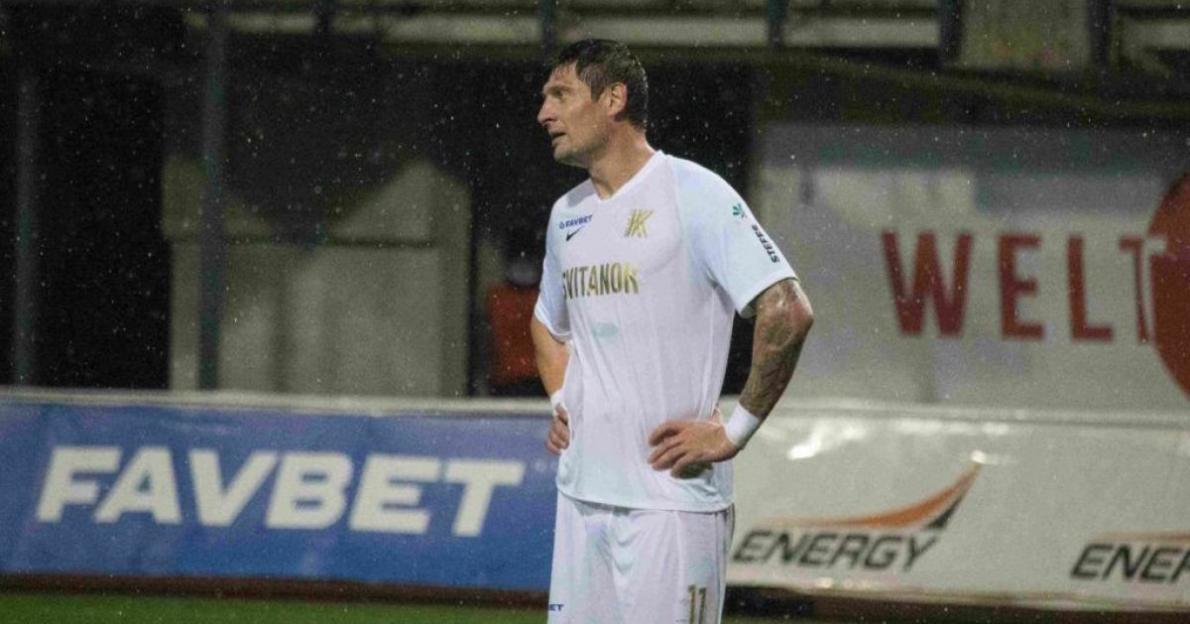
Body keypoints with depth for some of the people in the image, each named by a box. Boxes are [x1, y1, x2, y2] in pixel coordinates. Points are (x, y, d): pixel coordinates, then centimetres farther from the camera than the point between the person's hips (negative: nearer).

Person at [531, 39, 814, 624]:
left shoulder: (693, 194, -8)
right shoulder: (566, 214, 16)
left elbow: (788, 311, -16)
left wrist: (735, 430, -14)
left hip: (670, 493, -8)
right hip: (581, 489, 8)